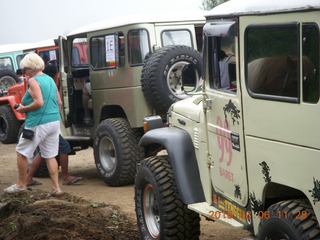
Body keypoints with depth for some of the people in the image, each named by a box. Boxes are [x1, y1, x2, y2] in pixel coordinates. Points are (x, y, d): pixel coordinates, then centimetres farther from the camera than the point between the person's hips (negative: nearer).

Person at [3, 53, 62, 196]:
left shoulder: (33, 81, -11)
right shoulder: (50, 79, 13)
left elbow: (39, 102, -21)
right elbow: (59, 103, 16)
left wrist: (24, 109, -8)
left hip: (38, 123, -8)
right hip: (55, 121, 8)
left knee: (21, 153, 7)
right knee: (50, 156, 12)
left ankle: (21, 185, 15)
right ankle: (56, 188, 7)